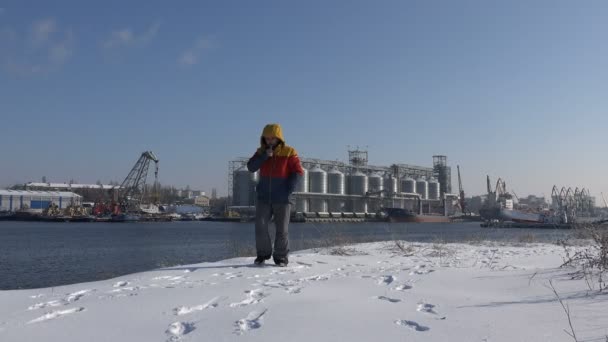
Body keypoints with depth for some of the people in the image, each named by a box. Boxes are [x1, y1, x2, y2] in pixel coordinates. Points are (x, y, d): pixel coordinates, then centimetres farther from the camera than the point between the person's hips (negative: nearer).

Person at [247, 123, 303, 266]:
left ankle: (281, 257, 14)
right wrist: (265, 156, -18)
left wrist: (288, 190, -15)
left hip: (282, 199, -3)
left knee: (281, 229, 1)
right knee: (260, 226, -5)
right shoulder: (261, 152, 7)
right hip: (264, 198, 3)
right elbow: (251, 167, -6)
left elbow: (298, 172, -8)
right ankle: (263, 254, 11)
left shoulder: (289, 152, -4)